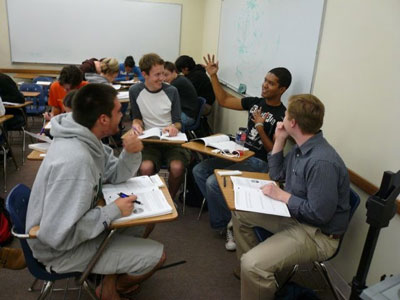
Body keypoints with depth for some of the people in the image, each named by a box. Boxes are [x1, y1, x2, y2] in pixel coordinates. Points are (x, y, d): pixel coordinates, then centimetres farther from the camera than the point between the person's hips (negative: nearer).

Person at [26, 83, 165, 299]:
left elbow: (113, 176, 4)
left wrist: (131, 154, -16)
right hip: (62, 247, -9)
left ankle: (114, 273, 24)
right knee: (156, 255, -7)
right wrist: (113, 211, -26)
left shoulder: (86, 138, -7)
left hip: (74, 225, 9)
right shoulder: (74, 160, -36)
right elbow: (58, 235, -34)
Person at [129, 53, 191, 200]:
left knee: (177, 168, -30)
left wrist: (174, 127, -20)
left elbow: (178, 122, 4)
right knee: (146, 168, -31)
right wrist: (136, 124, -10)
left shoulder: (171, 91, -1)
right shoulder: (135, 91, 1)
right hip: (149, 141, 1)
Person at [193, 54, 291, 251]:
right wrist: (213, 76, 4)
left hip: (261, 163, -8)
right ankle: (226, 216, 1)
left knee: (214, 182, -23)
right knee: (199, 171, -2)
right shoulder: (255, 102, 6)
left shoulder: (283, 116, -14)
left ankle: (222, 224, 4)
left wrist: (260, 127, -25)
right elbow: (224, 101, 11)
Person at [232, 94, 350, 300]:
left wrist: (282, 195, -18)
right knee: (240, 213, 17)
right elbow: (276, 174, 12)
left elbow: (319, 214, -28)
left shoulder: (322, 162, -30)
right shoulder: (302, 147, 0)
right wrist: (279, 140, 0)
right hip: (294, 215, 10)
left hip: (318, 234, -10)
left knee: (253, 264, -29)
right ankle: (249, 270, 27)